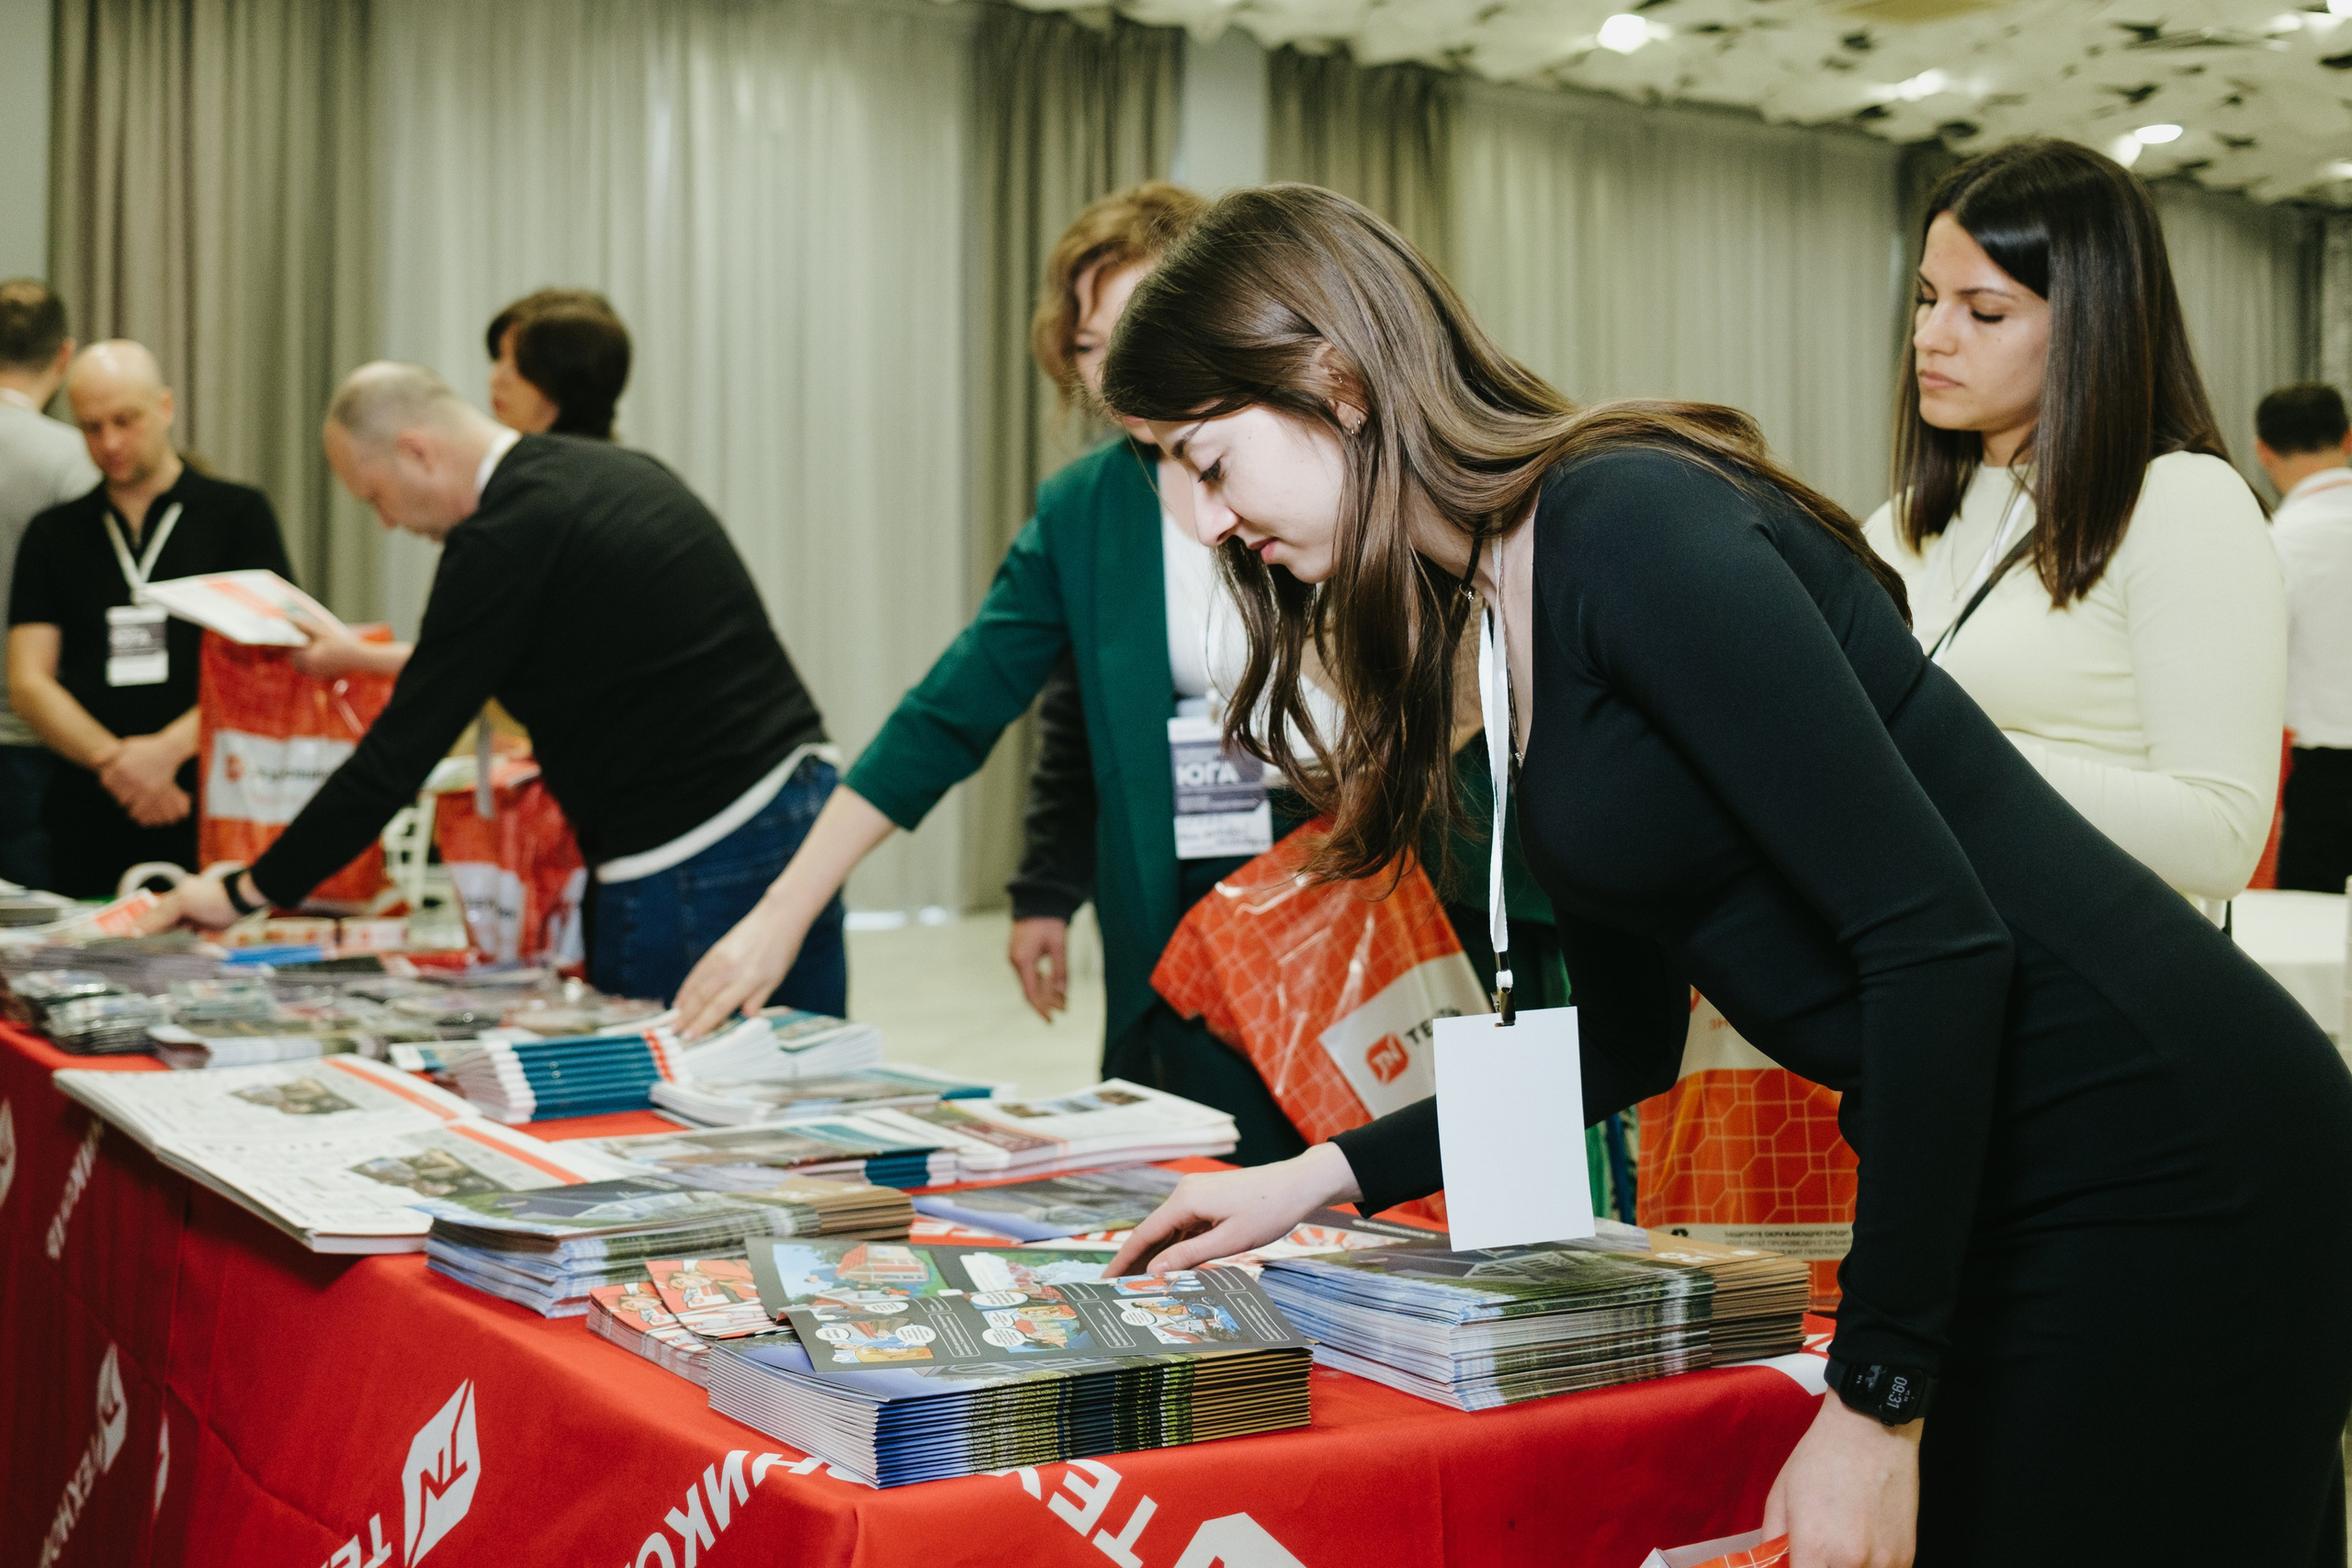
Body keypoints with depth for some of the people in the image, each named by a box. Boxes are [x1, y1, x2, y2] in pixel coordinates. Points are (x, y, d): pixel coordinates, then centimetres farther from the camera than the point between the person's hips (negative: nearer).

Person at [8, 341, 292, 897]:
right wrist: (112, 758, -10)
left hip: (208, 813, -2)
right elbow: (27, 683, 7)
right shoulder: (52, 535, 15)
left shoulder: (240, 514, 6)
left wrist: (168, 748, -15)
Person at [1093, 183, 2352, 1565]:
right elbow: (1629, 1033, 18)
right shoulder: (1515, 607, 10)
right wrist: (1326, 1178, 12)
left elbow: (1938, 937, -24)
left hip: (2168, 1172, -9)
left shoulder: (1632, 522, -18)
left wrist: (1875, 1402, -22)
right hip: (2005, 1188, 9)